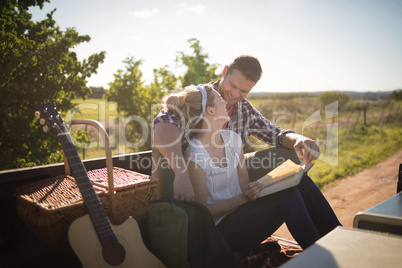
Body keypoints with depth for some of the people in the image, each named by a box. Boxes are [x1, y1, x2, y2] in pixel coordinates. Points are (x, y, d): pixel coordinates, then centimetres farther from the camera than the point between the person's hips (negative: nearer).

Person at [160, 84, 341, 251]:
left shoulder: (232, 138, 5)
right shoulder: (195, 157, -18)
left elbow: (244, 185, 8)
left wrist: (254, 190, -15)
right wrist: (242, 198, -24)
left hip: (242, 213, 7)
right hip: (222, 230, -7)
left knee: (299, 180, -10)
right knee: (287, 194, -24)